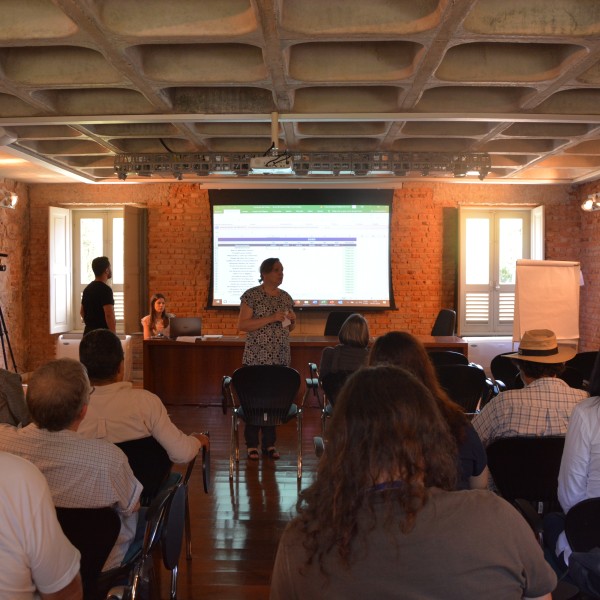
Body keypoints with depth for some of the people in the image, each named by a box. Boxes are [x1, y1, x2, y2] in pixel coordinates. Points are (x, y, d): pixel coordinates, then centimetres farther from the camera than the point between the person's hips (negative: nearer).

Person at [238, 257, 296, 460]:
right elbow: (241, 325, -13)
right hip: (256, 357, -5)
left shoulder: (286, 297, 11)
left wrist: (292, 320, -3)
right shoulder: (251, 295, -6)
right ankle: (252, 444, 9)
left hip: (280, 358, 5)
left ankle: (269, 443, 16)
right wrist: (271, 318, -19)